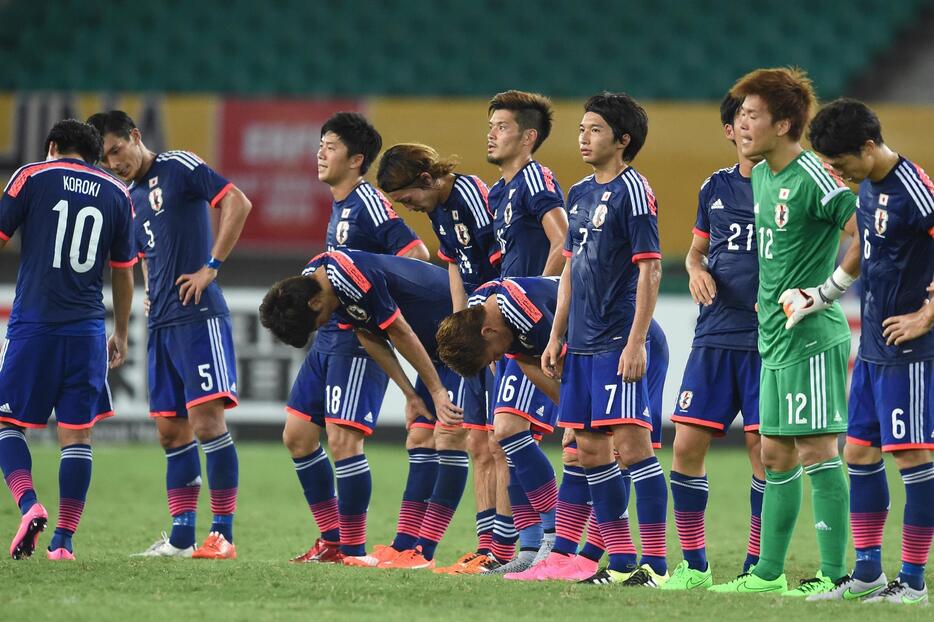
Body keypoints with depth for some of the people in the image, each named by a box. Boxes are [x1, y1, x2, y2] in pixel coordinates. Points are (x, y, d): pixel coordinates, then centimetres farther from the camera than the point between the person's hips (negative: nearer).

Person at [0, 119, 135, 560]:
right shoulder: (117, 194, 10)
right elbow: (124, 273, 15)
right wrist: (121, 335, 25)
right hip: (88, 329, 2)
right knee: (77, 435, 5)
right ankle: (64, 539, 1)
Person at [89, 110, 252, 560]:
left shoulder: (178, 168, -4)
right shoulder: (130, 198, 20)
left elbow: (238, 203, -14)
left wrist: (211, 267, -14)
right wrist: (150, 293, 15)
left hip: (199, 316, -9)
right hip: (161, 323, 9)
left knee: (207, 419, -13)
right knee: (171, 431, 7)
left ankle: (223, 535, -12)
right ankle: (181, 538, 10)